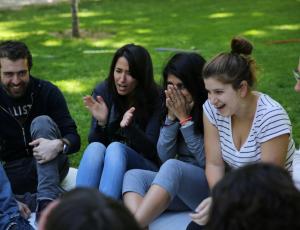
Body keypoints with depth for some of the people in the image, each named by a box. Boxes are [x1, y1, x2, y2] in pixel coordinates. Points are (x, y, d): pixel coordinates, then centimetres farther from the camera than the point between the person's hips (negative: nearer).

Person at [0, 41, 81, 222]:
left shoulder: (47, 91, -6)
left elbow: (74, 137, -10)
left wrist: (59, 145, -36)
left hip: (49, 166, 0)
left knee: (42, 122, -28)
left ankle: (47, 200, -39)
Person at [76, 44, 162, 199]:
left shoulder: (155, 99, -8)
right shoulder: (103, 91, 0)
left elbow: (152, 148, -11)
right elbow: (94, 141, 1)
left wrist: (129, 126, -29)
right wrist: (101, 122, -21)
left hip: (145, 167, -2)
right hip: (105, 166, 3)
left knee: (115, 148, -33)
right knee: (95, 148, -30)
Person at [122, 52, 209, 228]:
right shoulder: (171, 108, 8)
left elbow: (207, 160, -10)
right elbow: (164, 156, 3)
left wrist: (184, 118, -13)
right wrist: (172, 116, -9)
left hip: (209, 185, -6)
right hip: (177, 182, 6)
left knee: (172, 167, -34)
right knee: (134, 175, -20)